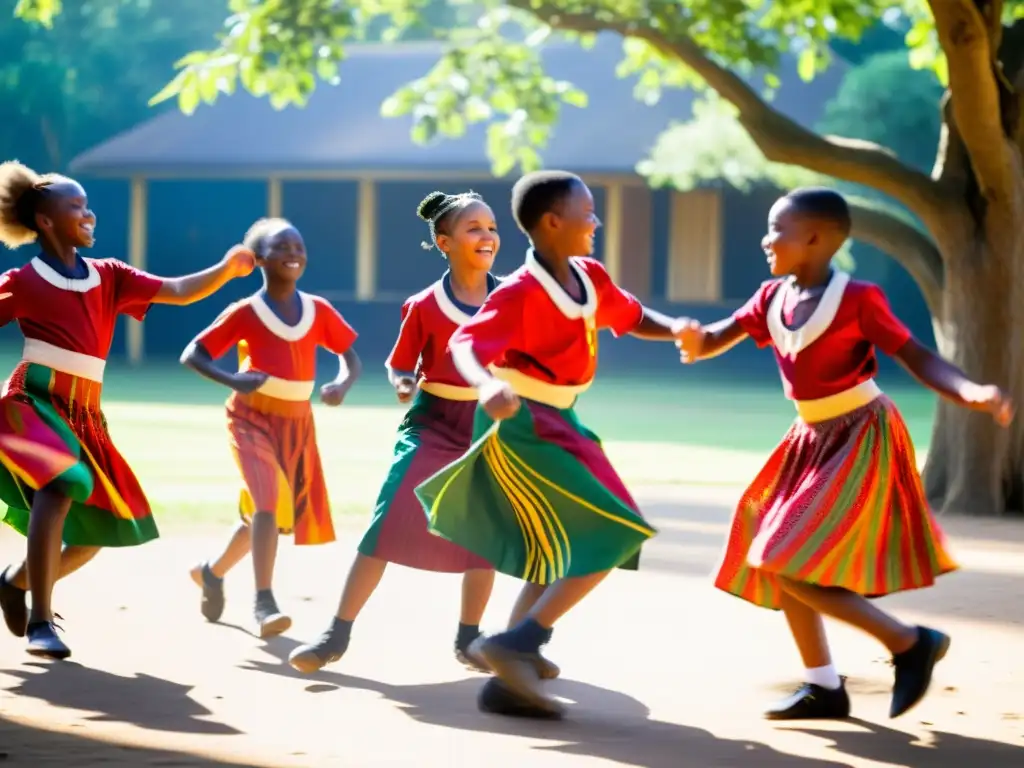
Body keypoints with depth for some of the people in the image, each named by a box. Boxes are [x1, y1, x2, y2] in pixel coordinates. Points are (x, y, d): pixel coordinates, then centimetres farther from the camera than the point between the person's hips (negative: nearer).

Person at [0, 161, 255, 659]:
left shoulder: (108, 276, 13)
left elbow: (179, 292, 4)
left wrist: (227, 269, -12)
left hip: (85, 413, 7)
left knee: (97, 528, 7)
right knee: (60, 485, -32)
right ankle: (40, 623, -29)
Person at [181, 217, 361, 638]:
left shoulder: (319, 311, -1)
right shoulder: (245, 313, -10)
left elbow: (351, 355, 8)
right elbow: (192, 354, -10)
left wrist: (342, 384, -15)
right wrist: (233, 380, -28)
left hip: (297, 423, 5)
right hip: (252, 418, -5)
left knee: (269, 513, 16)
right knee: (268, 499, -26)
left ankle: (212, 572, 42)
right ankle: (264, 603, -27)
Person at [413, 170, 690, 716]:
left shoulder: (590, 278, 4)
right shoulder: (522, 293, -21)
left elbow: (633, 318, 20)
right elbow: (465, 344, -32)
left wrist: (677, 331, -1)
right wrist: (487, 386, -54)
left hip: (555, 424, 10)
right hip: (521, 426, -10)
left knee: (559, 558, 15)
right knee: (612, 538, -13)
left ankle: (513, 673, 18)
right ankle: (513, 647, -13)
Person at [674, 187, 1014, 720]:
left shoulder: (857, 299, -18)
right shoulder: (773, 298, 3)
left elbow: (917, 358, -20)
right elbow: (721, 337, 3)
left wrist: (972, 393, -38)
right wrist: (697, 340, -23)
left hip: (860, 442, -8)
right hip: (813, 442, 8)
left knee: (791, 564, -15)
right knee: (773, 563, 11)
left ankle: (910, 643, -5)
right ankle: (824, 686, 20)